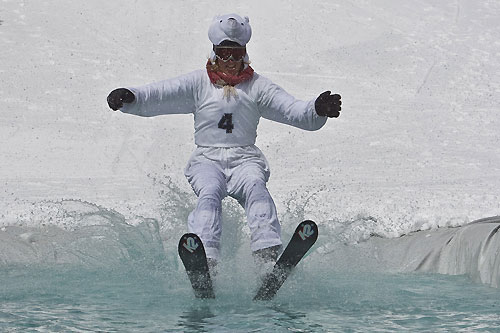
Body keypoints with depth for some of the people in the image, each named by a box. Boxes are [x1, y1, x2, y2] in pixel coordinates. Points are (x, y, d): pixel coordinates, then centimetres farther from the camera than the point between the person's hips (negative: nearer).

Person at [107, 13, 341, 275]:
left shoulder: (257, 86, 14)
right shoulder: (198, 83, 13)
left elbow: (295, 112, 3)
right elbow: (157, 97, 2)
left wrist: (318, 110, -19)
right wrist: (129, 98, -19)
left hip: (245, 158, 0)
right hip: (207, 158, 0)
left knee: (255, 187, -32)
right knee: (209, 193, -31)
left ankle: (268, 255, -49)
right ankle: (206, 260, -48)